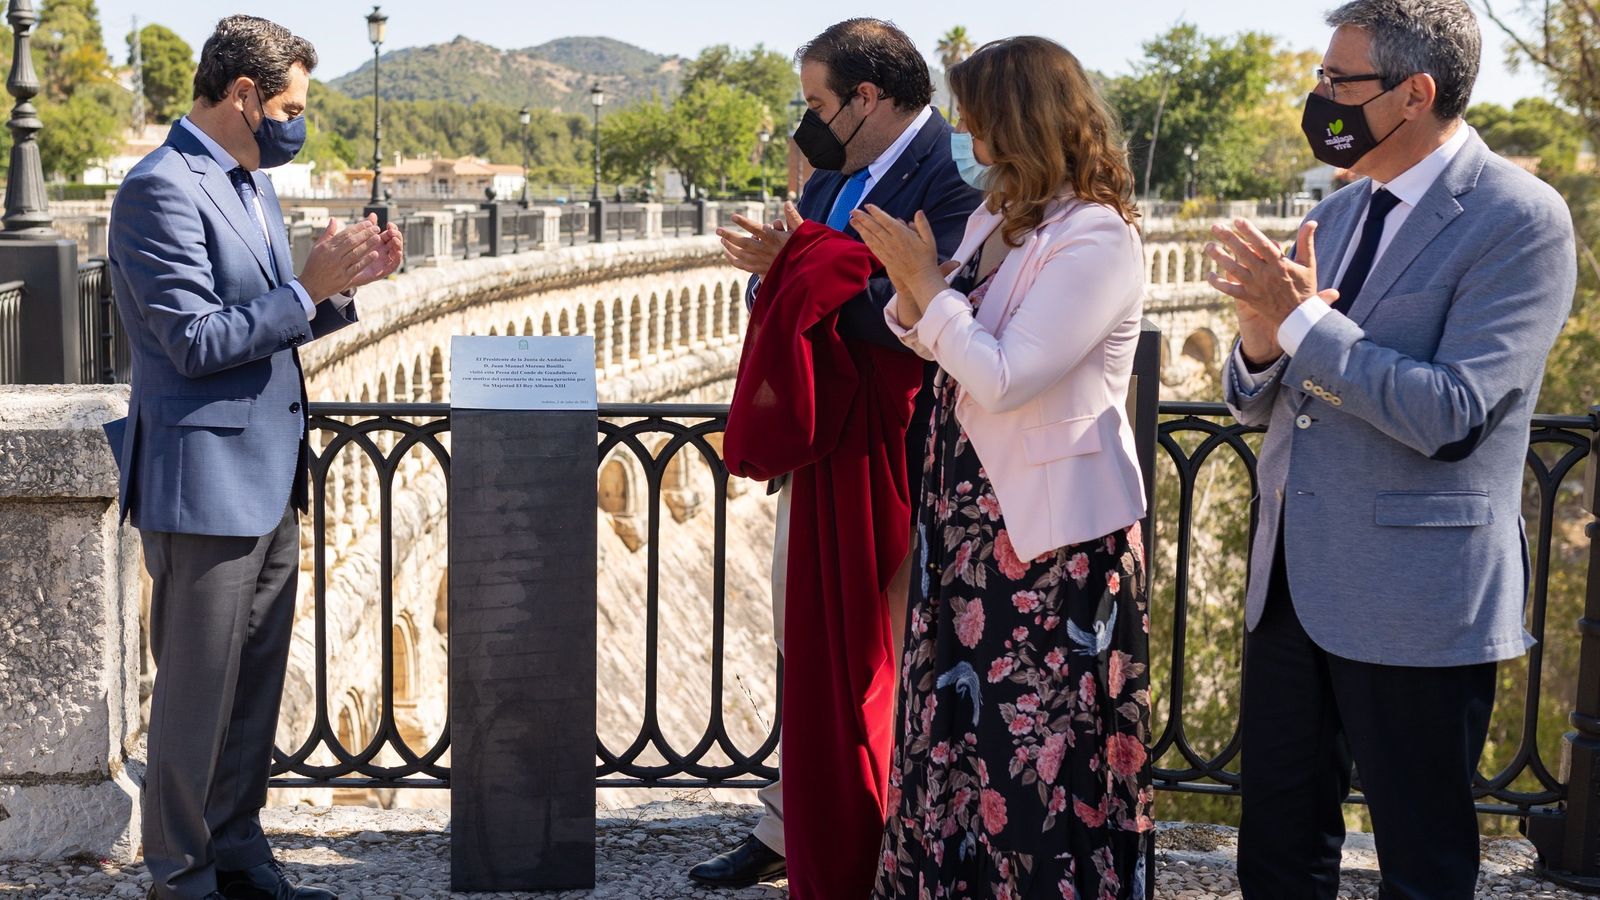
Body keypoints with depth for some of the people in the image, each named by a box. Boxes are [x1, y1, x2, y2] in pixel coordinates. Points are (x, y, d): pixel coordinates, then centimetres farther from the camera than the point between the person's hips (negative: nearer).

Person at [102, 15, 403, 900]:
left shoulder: (252, 183, 14)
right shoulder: (162, 189, -15)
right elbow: (196, 341, -20)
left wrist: (342, 285, 4)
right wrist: (309, 288, -18)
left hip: (268, 479, 9)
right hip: (205, 484, -9)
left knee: (255, 690, 15)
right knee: (197, 693, 2)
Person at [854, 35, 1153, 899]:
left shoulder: (1096, 237, -17)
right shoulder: (996, 217, 9)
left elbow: (1002, 380, -23)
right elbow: (944, 345, 15)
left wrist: (924, 280, -15)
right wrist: (908, 285, -4)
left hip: (1051, 528, -9)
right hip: (973, 507, 9)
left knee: (1039, 741, 2)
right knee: (962, 720, 16)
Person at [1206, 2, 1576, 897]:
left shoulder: (1520, 218, -11)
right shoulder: (1337, 212, 11)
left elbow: (1452, 414, -21)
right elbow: (1260, 405, 13)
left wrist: (1303, 321, -19)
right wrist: (1262, 344, -9)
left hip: (1414, 601, -7)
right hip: (1294, 582, 7)